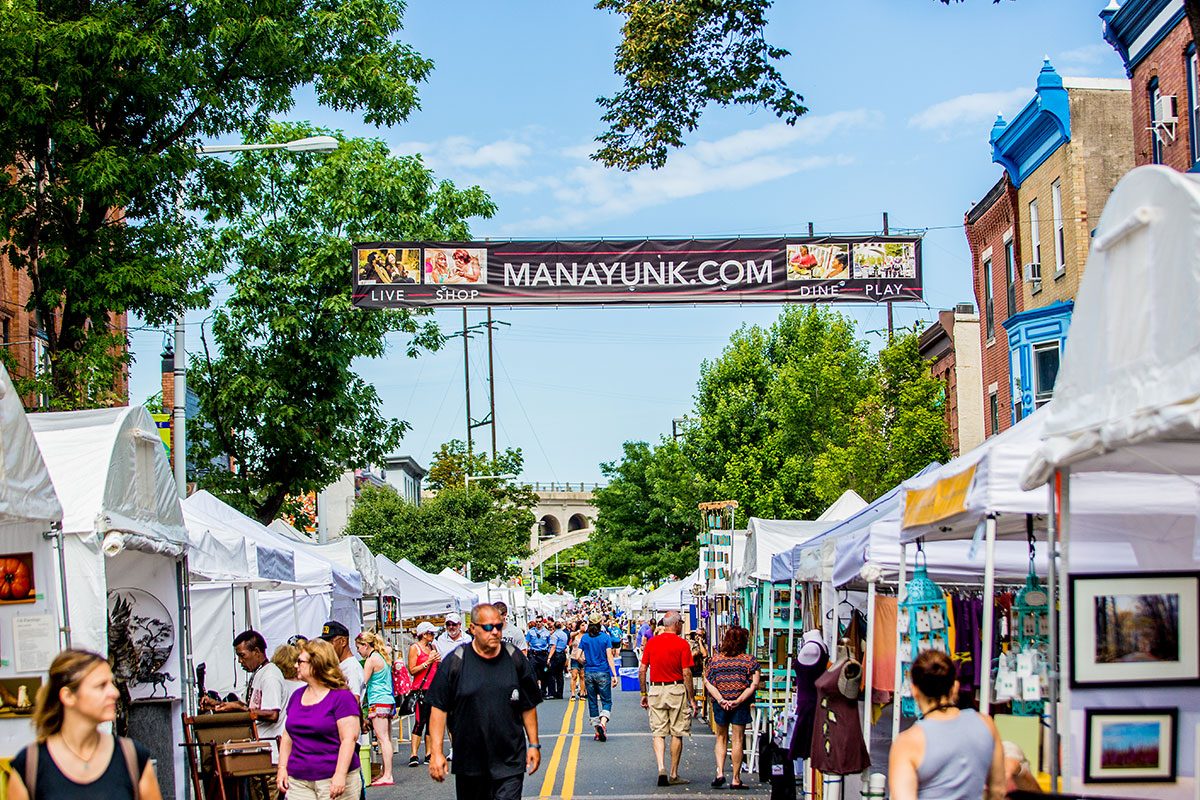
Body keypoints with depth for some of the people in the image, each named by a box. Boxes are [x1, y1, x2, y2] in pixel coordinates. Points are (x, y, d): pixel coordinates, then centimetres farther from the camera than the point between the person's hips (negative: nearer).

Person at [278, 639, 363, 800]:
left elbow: (349, 738, -13)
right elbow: (288, 736, 19)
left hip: (334, 781, -6)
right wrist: (282, 767, 9)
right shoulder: (296, 696, 15)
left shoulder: (342, 696, -7)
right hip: (298, 780, 6)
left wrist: (340, 775, -20)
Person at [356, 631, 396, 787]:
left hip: (378, 703, -9)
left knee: (383, 739, -10)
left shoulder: (371, 660, -10)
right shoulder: (383, 657, 16)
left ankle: (387, 776, -12)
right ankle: (385, 773, 13)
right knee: (386, 738, 10)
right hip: (388, 701, 9)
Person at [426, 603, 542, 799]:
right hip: (469, 762, 0)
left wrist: (534, 745, 9)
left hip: (510, 762, 0)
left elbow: (529, 706, 11)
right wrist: (436, 753, -8)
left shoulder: (516, 659, 3)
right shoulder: (455, 663, -4)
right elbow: (439, 709, -3)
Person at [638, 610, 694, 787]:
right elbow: (686, 673, -9)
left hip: (655, 690, 3)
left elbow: (642, 670, 5)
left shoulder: (651, 642, 4)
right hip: (676, 690, -3)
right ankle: (674, 775, 11)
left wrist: (644, 694, 14)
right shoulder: (682, 644, -6)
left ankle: (661, 768, -13)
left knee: (658, 733, 5)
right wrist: (691, 698, -2)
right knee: (677, 734, 6)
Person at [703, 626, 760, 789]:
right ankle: (735, 779, 7)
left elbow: (707, 682, -4)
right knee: (738, 740, 5)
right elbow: (754, 685, -13)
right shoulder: (749, 661, -4)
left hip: (720, 704, 2)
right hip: (740, 706, -2)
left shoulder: (715, 659, 2)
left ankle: (720, 772, 3)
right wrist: (738, 701, -15)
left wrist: (720, 699, -12)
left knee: (721, 738, 17)